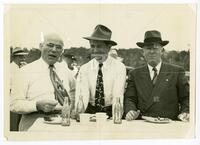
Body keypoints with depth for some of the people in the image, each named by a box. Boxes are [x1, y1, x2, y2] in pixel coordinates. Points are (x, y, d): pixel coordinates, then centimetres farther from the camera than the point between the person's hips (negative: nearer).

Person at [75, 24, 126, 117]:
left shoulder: (119, 67, -2)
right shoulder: (84, 69, 1)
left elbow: (118, 94, -11)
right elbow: (82, 94, -10)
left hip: (110, 112, -1)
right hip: (90, 111, 1)